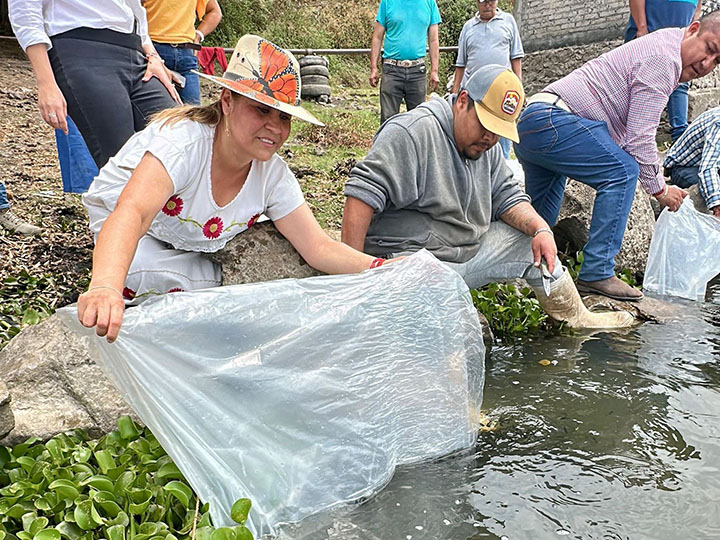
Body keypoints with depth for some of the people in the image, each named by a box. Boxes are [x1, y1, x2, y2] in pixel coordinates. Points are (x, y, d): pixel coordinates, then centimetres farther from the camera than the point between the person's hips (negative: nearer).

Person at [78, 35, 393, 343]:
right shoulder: (183, 140, -36)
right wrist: (105, 287, -73)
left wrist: (382, 268, -38)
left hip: (195, 252, 5)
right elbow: (131, 213, -53)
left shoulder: (273, 176, -18)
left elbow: (319, 248, -20)